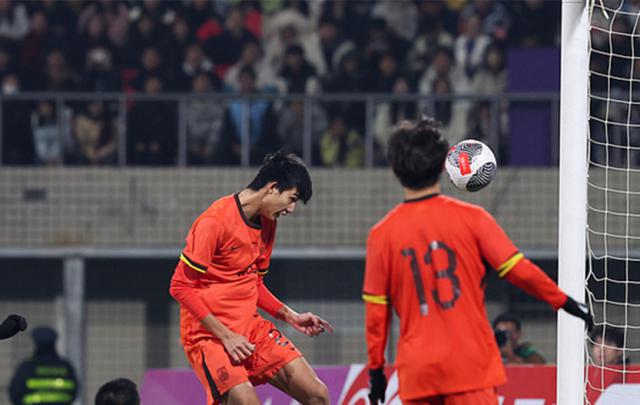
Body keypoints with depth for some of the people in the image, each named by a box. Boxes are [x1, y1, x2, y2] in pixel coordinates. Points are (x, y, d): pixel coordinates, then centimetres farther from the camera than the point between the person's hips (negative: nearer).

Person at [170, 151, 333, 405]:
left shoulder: (267, 223, 10)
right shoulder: (215, 222, -16)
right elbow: (180, 287, -17)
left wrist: (290, 317, 8)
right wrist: (225, 336, -19)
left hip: (251, 328, 8)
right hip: (208, 334, -8)